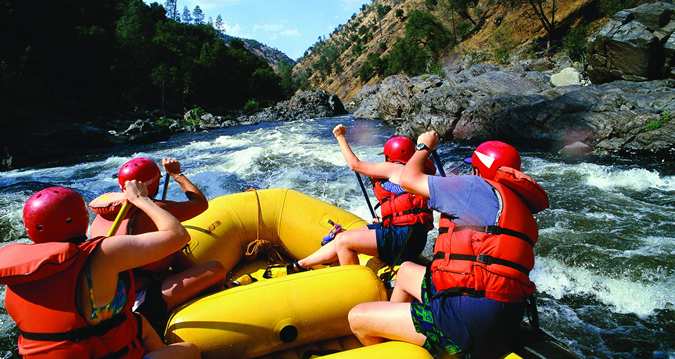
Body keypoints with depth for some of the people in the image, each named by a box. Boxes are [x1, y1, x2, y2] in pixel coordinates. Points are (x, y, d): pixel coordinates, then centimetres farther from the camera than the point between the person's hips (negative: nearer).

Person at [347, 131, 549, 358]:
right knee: (406, 270, 29)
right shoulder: (519, 202, 15)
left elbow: (409, 179, 1)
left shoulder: (478, 187, -8)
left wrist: (424, 146, 23)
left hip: (469, 322, -10)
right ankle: (386, 326, 41)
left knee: (357, 318, -1)